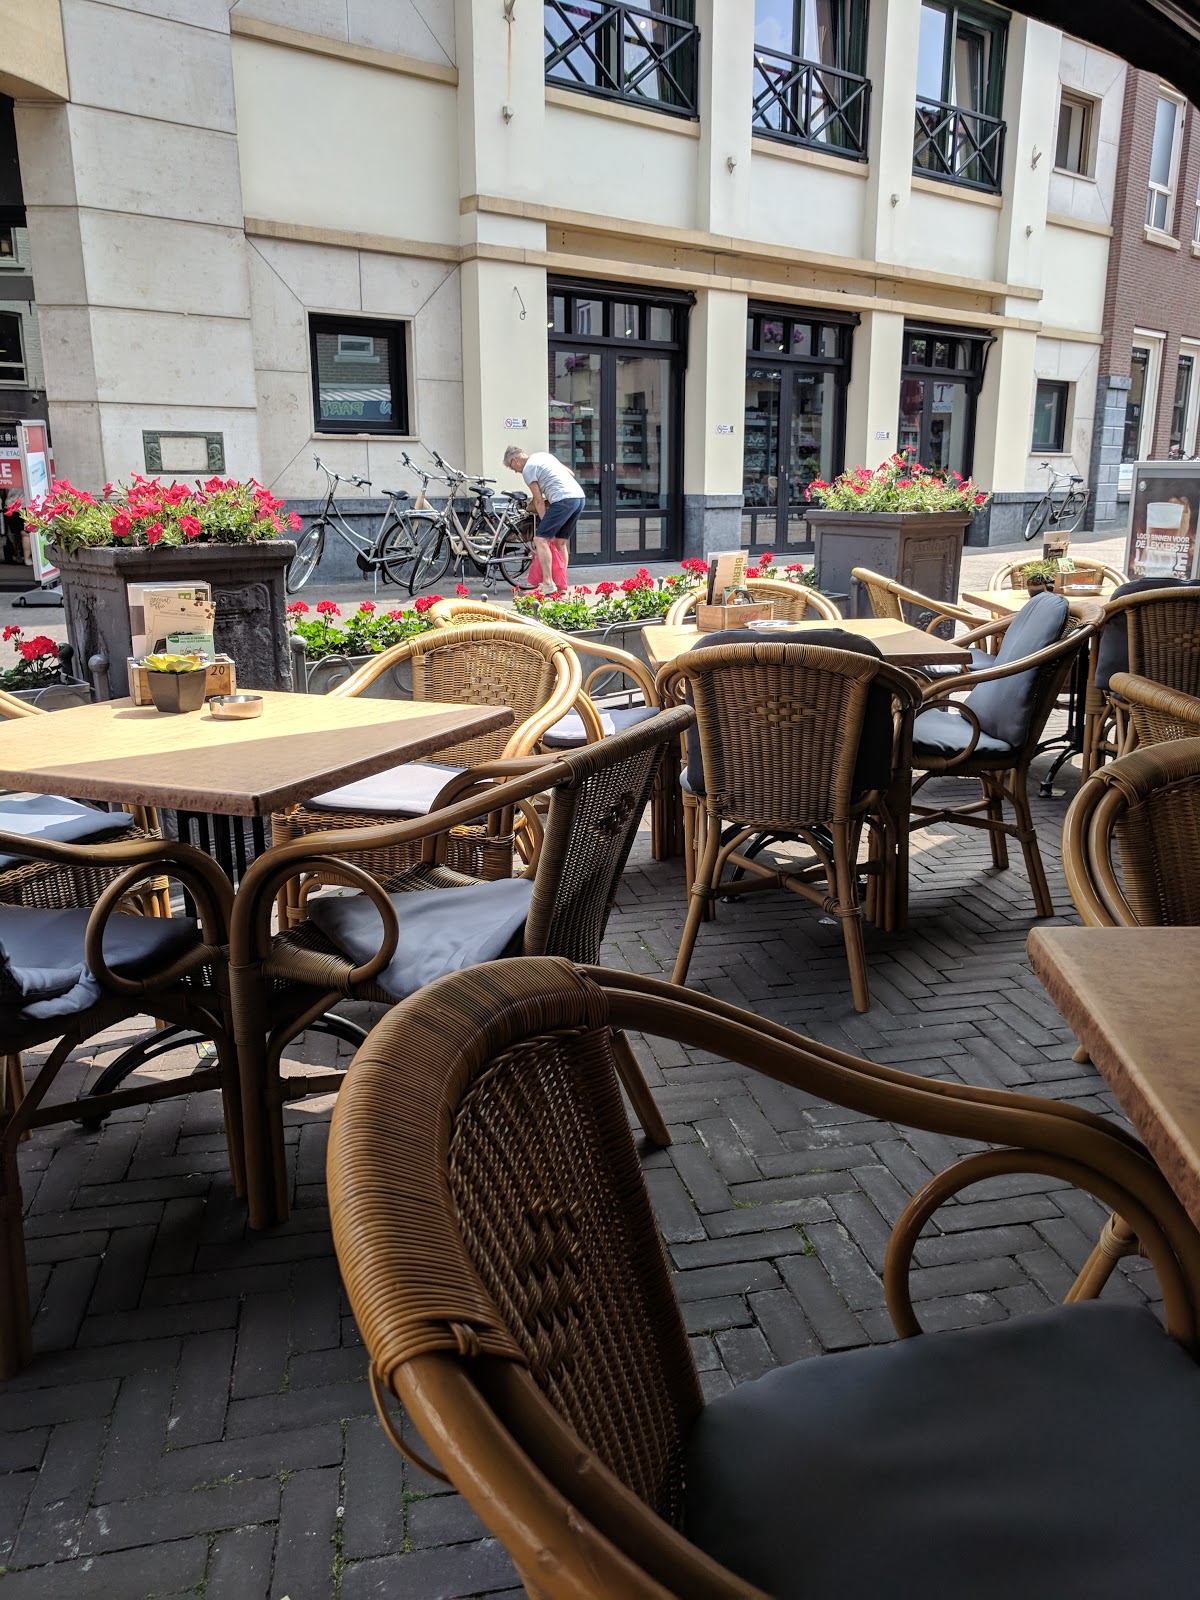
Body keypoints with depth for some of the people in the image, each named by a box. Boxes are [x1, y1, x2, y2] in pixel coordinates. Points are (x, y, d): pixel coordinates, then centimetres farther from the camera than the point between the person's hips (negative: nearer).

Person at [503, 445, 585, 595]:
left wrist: (546, 525, 1)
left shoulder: (528, 469, -1)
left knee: (540, 539, -6)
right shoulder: (544, 455, 24)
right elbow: (571, 473, 27)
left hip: (564, 500, -9)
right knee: (561, 542, 16)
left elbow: (539, 501, -3)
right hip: (580, 497, 9)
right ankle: (562, 586, 17)